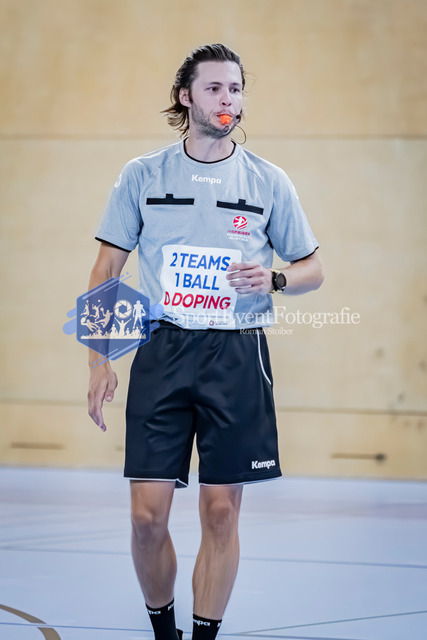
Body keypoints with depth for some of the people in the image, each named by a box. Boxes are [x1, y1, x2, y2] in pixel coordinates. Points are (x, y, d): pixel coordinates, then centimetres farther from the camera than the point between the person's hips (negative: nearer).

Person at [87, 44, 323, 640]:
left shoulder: (269, 182, 5)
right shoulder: (142, 176, 5)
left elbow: (312, 269, 13)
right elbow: (106, 271, 8)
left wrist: (273, 278, -9)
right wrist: (100, 361, 1)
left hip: (237, 357, 0)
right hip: (161, 351, 0)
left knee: (221, 512, 1)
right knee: (147, 516, -4)